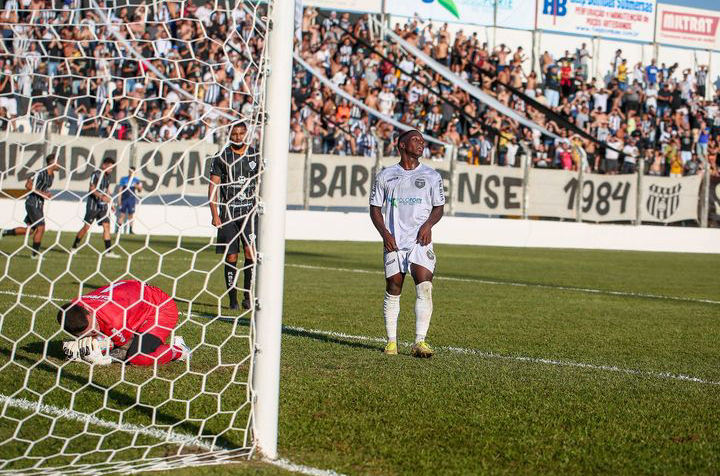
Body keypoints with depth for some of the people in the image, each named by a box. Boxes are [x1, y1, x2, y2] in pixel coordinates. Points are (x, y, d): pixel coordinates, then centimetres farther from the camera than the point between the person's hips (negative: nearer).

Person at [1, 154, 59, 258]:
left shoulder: (52, 175, 11)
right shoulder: (40, 173, -18)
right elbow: (28, 185, -20)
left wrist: (47, 194, 7)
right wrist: (42, 193, -21)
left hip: (39, 204, 9)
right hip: (32, 203, -9)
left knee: (30, 229, 10)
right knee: (41, 227, -11)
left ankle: (5, 233, 24)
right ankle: (35, 254, -2)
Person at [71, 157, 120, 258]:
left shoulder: (107, 176, 13)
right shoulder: (96, 174, -11)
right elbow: (92, 189, -22)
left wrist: (111, 202, 21)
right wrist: (102, 196, -36)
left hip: (103, 206, 7)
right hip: (93, 205, -7)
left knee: (106, 226, -4)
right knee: (86, 227, -2)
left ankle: (108, 251, -5)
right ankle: (74, 247, 12)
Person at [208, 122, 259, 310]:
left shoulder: (256, 156, 7)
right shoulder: (221, 157, 2)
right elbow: (213, 186, 2)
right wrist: (215, 215, -5)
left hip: (250, 211, 0)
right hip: (227, 213, 0)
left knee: (251, 251, -17)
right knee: (231, 257, 1)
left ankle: (248, 296, -9)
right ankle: (233, 300, 10)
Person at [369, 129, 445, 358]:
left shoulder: (431, 176, 11)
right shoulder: (385, 176, 10)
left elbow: (438, 207, 13)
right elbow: (375, 208, 10)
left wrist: (428, 224, -8)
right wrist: (384, 233, -5)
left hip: (420, 240, 0)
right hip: (393, 242, 1)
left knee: (425, 288, -16)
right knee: (393, 291, 3)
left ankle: (419, 342, -16)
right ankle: (391, 341, 14)